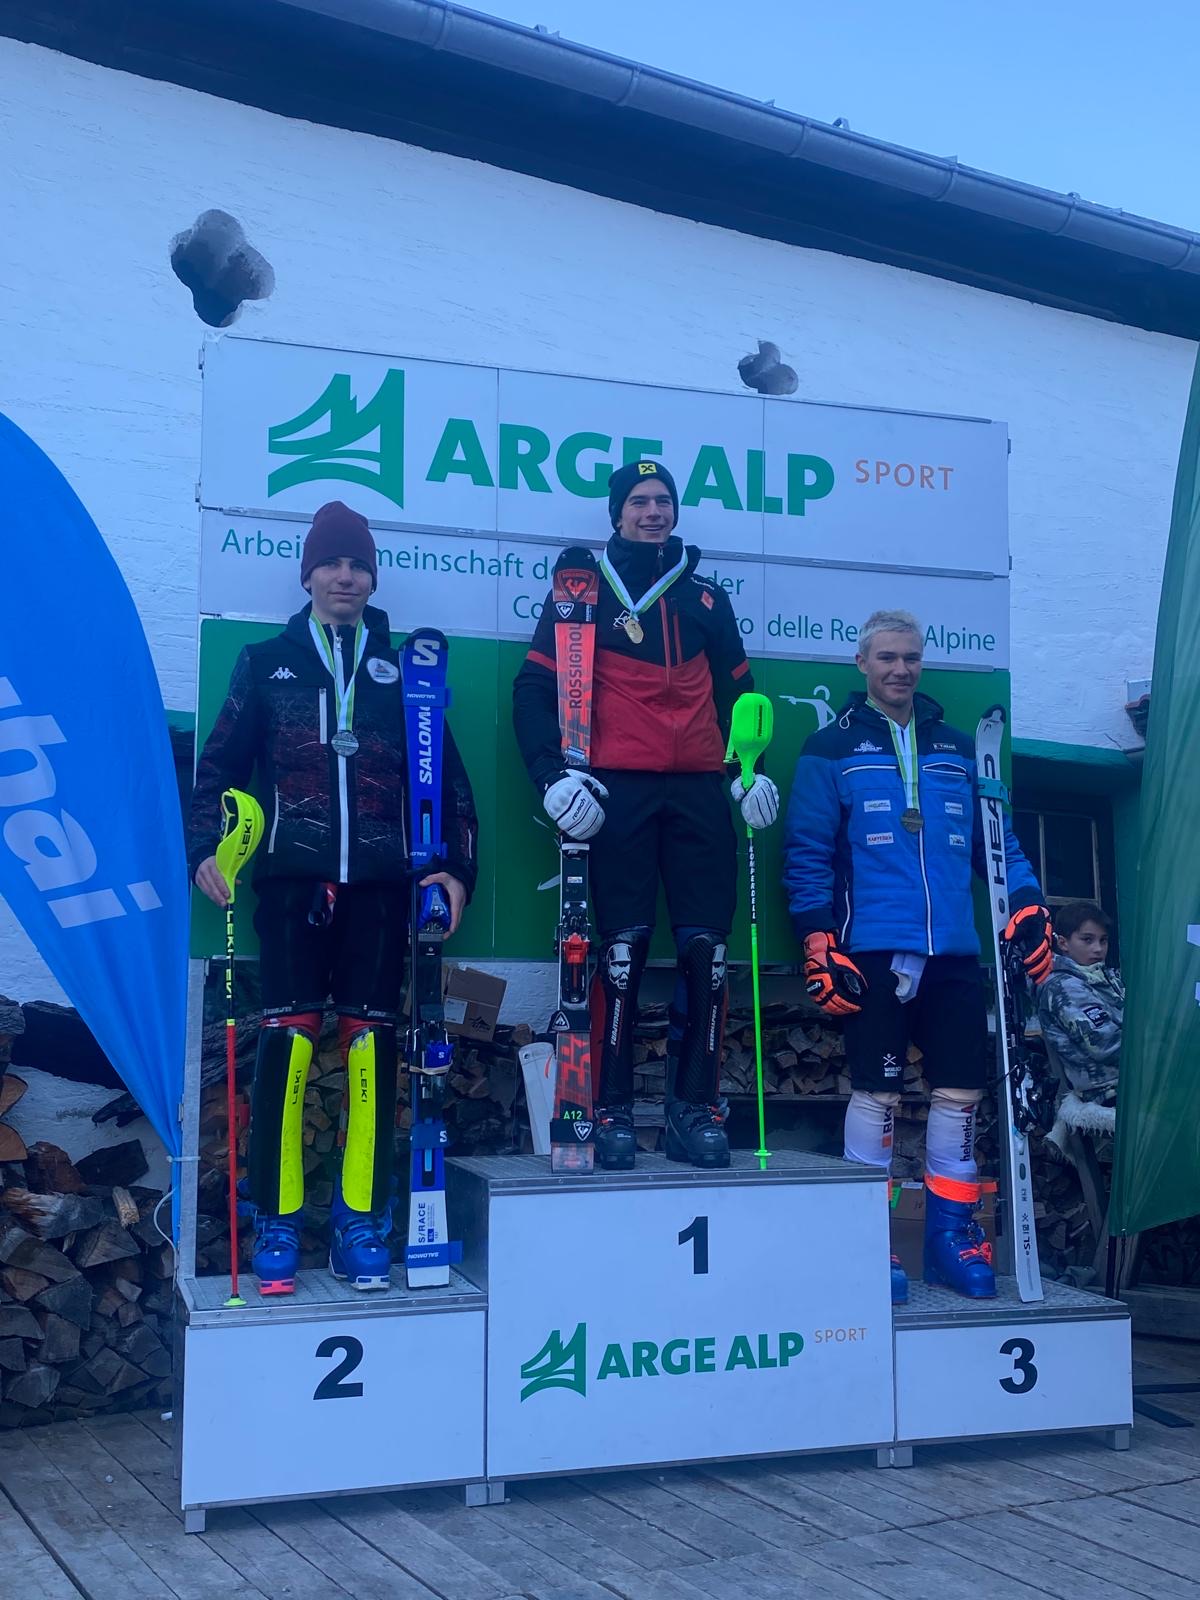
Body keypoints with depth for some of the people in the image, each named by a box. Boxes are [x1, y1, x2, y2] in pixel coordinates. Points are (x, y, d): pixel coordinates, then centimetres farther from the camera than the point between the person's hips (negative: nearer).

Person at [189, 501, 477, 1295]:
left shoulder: (400, 668, 13)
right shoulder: (268, 662, 12)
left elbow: (448, 775, 11)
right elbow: (221, 762, 9)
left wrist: (457, 868, 1)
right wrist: (206, 848, -5)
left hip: (379, 884, 1)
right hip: (293, 879, -1)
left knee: (371, 1041, -1)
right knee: (288, 1038, -6)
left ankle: (362, 1221, 6)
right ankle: (277, 1220, 2)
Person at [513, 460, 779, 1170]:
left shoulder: (707, 598, 19)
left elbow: (738, 691, 24)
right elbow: (535, 688, 3)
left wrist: (751, 768, 10)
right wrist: (554, 775, -10)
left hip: (698, 792, 3)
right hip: (618, 792, -3)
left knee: (707, 947, -2)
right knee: (623, 946, -6)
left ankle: (698, 1105, 7)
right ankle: (613, 1110, 0)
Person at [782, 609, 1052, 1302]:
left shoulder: (958, 751, 17)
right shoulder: (832, 750, 5)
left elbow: (995, 841, 18)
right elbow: (806, 855, 0)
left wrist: (1028, 903, 3)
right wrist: (820, 943, -8)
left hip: (954, 953, 4)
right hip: (874, 952, -4)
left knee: (961, 1091, 4)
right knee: (877, 1092, -3)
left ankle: (952, 1233, 16)